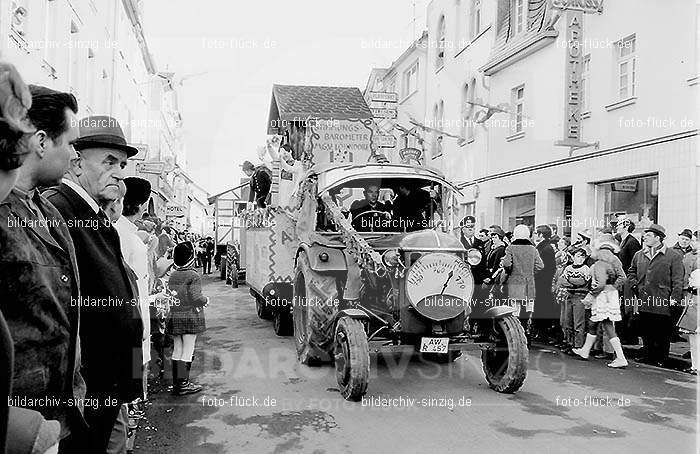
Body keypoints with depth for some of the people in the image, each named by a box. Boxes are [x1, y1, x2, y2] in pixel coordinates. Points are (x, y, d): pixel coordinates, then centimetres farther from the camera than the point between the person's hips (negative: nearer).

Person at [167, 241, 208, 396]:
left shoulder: (172, 276, 5)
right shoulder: (194, 276, -13)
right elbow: (196, 298, -19)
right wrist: (206, 300, 0)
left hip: (174, 317, 6)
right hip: (191, 317, -6)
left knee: (177, 351, 13)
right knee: (188, 351, 1)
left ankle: (176, 383, 18)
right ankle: (183, 384, 4)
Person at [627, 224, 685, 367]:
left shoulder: (673, 256, -3)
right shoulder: (639, 255, 11)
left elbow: (678, 280, -5)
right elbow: (631, 272, 26)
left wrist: (675, 298, -12)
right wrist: (635, 286, 12)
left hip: (663, 303, -4)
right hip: (643, 302, 5)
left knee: (662, 334, 3)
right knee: (646, 332, 11)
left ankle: (661, 359, 15)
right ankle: (648, 356, 23)